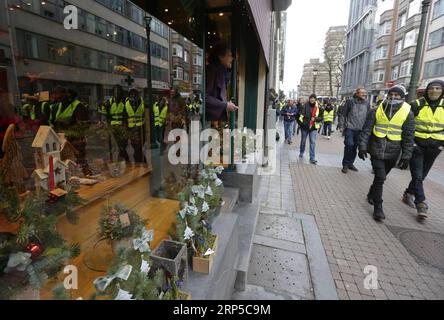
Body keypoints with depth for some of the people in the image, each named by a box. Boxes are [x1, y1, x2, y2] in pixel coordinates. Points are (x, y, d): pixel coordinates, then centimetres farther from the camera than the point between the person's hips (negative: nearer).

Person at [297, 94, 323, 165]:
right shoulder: (305, 106, -4)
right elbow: (299, 114, 0)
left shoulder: (318, 108, 0)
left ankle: (312, 158, -3)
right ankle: (301, 153, 39)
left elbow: (321, 118, 3)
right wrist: (300, 121, -7)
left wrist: (315, 119, -14)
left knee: (313, 142, -5)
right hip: (305, 126, 0)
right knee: (303, 140, 15)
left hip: (314, 127, 0)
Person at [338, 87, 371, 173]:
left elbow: (368, 116, 14)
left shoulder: (367, 103, 7)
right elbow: (343, 114, 0)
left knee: (355, 147, 10)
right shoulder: (350, 101, -4)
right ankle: (345, 164, 2)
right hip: (350, 128, -4)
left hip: (360, 129, 4)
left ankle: (350, 163, 24)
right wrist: (341, 126, -3)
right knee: (349, 145, -12)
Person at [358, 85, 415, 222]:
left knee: (381, 177, 14)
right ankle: (378, 207, 1)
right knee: (380, 177, -8)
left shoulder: (407, 114, -2)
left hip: (392, 153, 1)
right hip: (376, 150, -1)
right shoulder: (377, 111, -1)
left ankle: (371, 195, 39)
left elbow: (408, 137, -1)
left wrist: (406, 157, -4)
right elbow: (366, 130, -1)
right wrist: (362, 147, -9)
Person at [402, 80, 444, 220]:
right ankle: (421, 204, -1)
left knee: (422, 175, 12)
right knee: (417, 175, -7)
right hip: (417, 145, -3)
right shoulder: (417, 105, -5)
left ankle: (409, 194, 31)